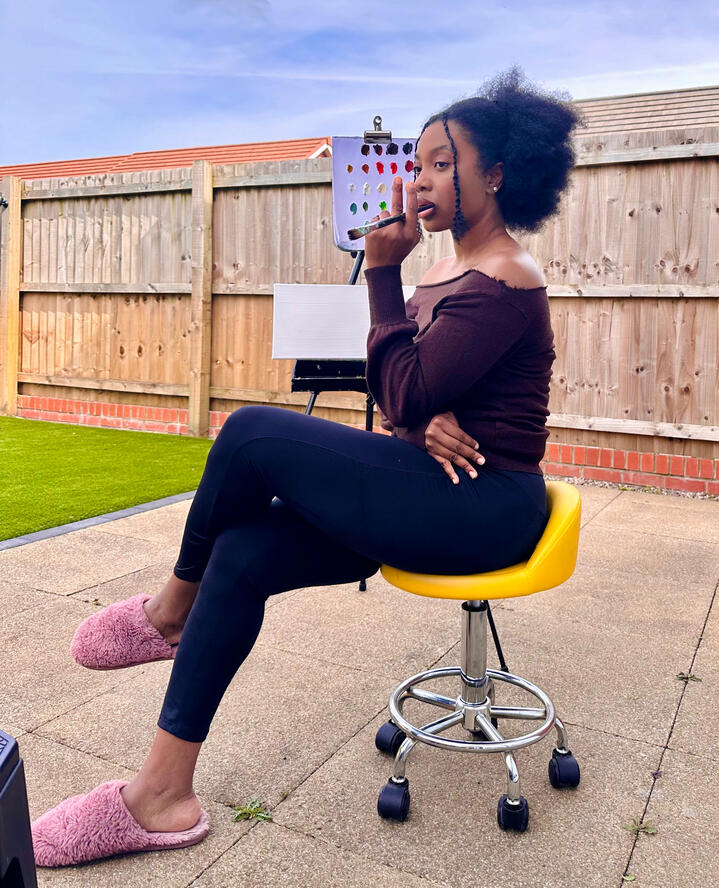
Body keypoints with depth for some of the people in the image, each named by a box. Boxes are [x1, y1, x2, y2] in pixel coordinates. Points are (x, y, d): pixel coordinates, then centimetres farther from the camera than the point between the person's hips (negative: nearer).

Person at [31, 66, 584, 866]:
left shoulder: (503, 282, -13)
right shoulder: (444, 273, 16)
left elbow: (406, 393, -18)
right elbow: (402, 399, 13)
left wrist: (382, 273, -12)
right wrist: (423, 422, -11)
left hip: (484, 507, -9)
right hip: (432, 493, 9)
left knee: (251, 434, -21)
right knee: (240, 556, -7)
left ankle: (172, 610, 8)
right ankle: (165, 793, 1)